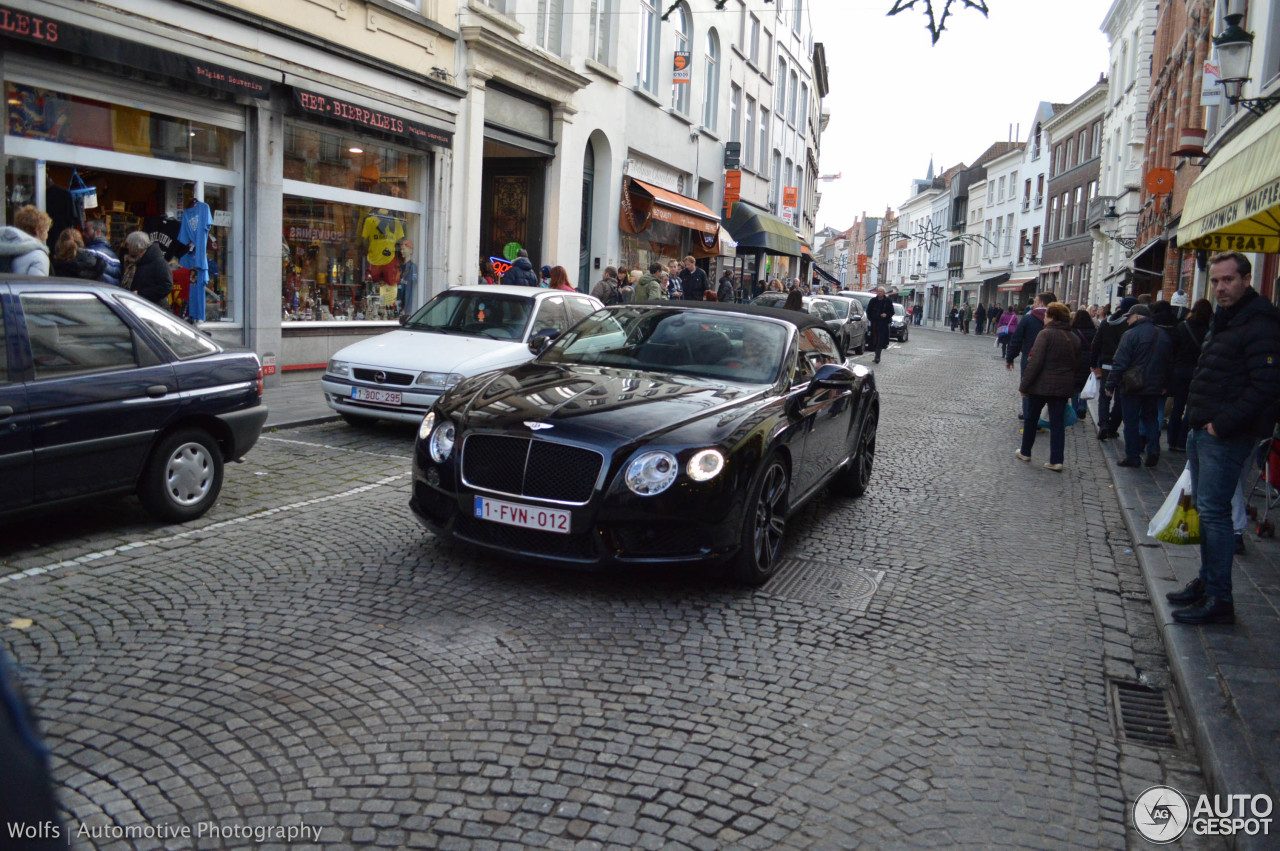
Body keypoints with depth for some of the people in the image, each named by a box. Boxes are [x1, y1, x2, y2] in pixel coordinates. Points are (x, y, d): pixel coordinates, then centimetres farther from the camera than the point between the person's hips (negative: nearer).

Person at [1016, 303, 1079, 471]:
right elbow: (1077, 366, 14)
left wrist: (1024, 385, -13)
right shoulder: (1074, 338, 8)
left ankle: (1025, 452, 24)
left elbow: (1035, 362, -17)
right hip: (1064, 387, 5)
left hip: (1041, 386, -5)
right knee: (1058, 423, 5)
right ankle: (1056, 461, 2)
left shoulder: (1046, 334, -13)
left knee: (1031, 419, 13)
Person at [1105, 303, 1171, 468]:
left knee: (1131, 421, 2)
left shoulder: (1130, 335, -13)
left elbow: (1120, 363, -16)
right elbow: (1168, 362, 14)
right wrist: (1164, 385, 21)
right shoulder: (1163, 336, 8)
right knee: (1151, 418, 17)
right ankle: (1153, 450, 4)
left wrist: (1111, 385, -10)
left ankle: (1132, 457, 6)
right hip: (1154, 387, 6)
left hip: (1132, 386, -6)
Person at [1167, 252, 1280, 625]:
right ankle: (1207, 582, 26)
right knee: (1204, 510, 15)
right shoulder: (1223, 319, 17)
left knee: (1213, 512, -8)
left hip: (1226, 437, -10)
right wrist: (1197, 418, 15)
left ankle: (1219, 599, -2)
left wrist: (1222, 424, -21)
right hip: (1202, 431, 10)